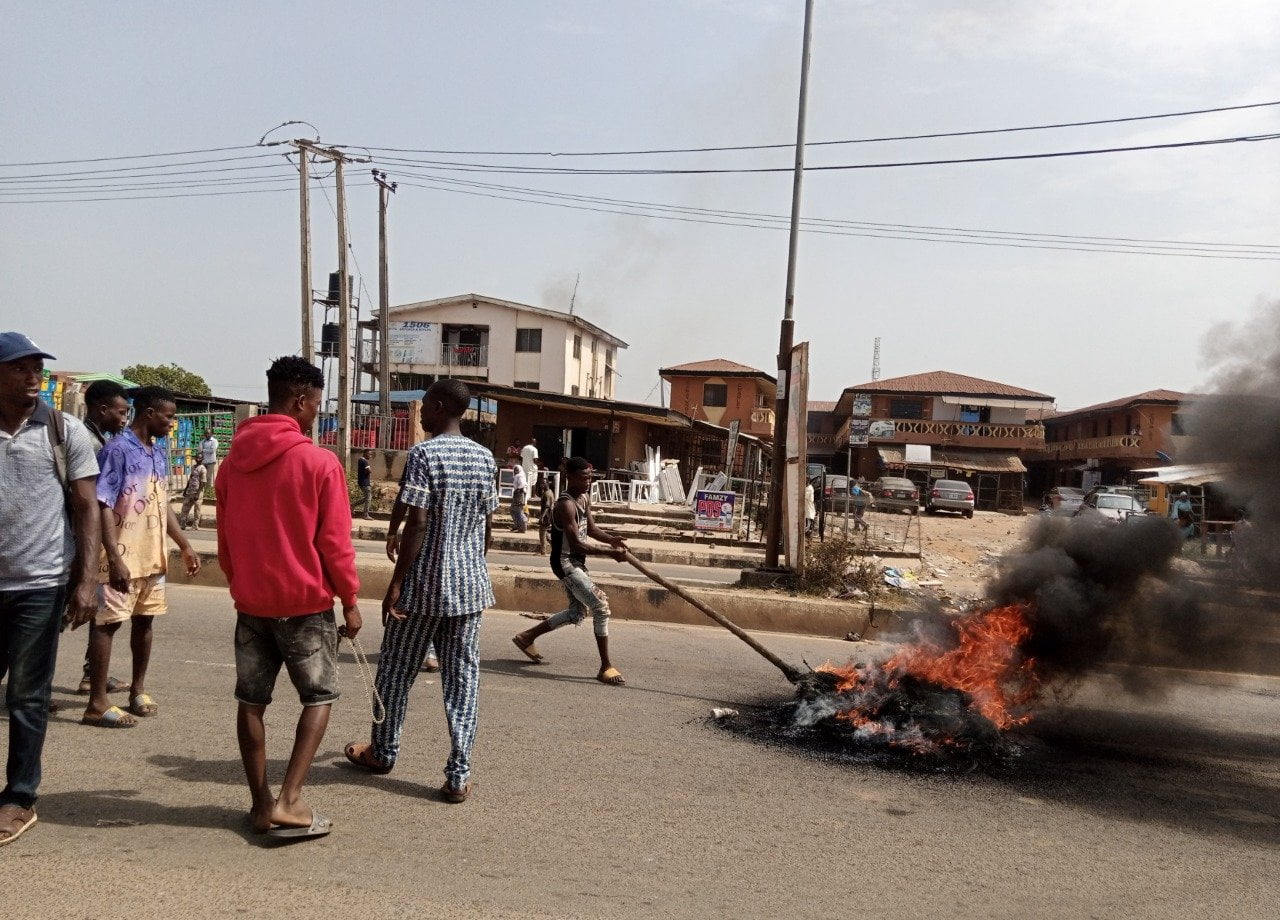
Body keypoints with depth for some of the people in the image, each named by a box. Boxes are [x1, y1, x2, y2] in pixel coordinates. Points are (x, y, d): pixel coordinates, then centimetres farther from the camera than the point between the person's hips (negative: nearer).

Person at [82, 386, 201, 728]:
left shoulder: (159, 454, 13)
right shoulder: (118, 449, -12)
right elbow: (102, 506, -17)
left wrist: (185, 547, 18)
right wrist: (113, 555, -23)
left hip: (154, 556, 8)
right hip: (124, 557, -8)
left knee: (144, 620, 15)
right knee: (108, 623, -2)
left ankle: (138, 689, 27)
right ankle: (97, 704, 3)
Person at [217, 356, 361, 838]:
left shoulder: (233, 461, 3)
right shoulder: (319, 462, -14)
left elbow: (225, 539, 11)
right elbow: (334, 542, -12)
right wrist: (350, 600, -2)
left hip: (250, 602, 5)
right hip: (305, 602, -5)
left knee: (251, 700, 13)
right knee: (319, 697, 9)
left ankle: (261, 803, 17)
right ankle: (289, 801, -2)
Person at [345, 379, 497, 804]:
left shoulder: (423, 454, -11)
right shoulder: (485, 458, 6)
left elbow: (417, 523, -16)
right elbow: (487, 526, 10)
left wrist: (395, 583, -12)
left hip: (425, 582, -5)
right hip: (470, 584, 5)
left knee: (396, 669, 14)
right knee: (462, 676, 6)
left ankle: (383, 751, 31)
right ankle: (459, 774, 4)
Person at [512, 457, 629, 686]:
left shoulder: (584, 499, 7)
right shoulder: (566, 505, -23)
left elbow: (591, 529, 16)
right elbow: (576, 544, -28)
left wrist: (611, 539, -5)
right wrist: (611, 553, -31)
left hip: (576, 563, 10)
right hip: (565, 562, -10)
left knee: (577, 612, 20)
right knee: (601, 605, -19)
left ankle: (527, 637, 35)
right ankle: (606, 667, -14)